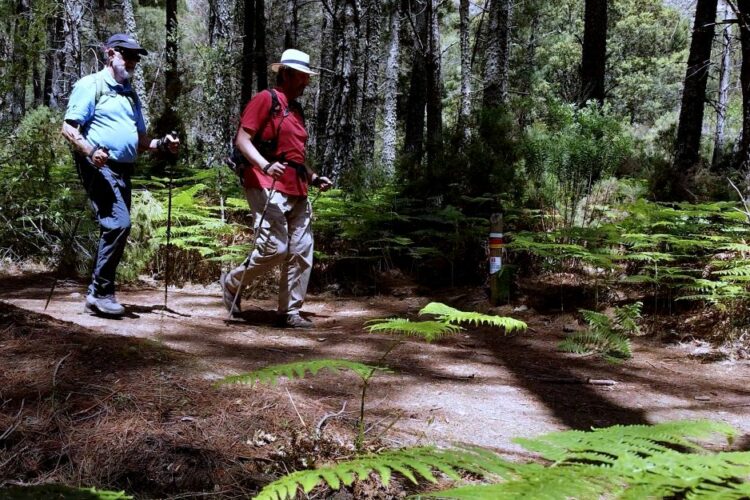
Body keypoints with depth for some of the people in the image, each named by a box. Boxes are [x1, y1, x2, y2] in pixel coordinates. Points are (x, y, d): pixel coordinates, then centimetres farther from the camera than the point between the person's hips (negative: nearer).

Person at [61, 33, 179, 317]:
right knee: (119, 223, -21)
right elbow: (69, 128, -8)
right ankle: (100, 293, -14)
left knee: (114, 229, 8)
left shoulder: (130, 94, 23)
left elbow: (140, 140, 24)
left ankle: (98, 296, 17)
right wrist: (90, 150, -26)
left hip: (124, 171, 8)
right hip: (99, 167, -8)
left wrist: (162, 144, 3)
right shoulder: (91, 85, 0)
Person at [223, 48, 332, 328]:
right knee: (275, 247, -14)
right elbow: (242, 140, -11)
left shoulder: (296, 109, 23)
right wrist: (265, 166, -26)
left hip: (297, 191, 9)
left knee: (301, 252, 3)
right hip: (268, 187, -8)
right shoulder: (266, 100, -2)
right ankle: (232, 283, 11)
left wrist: (313, 178, 18)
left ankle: (290, 312, 11)